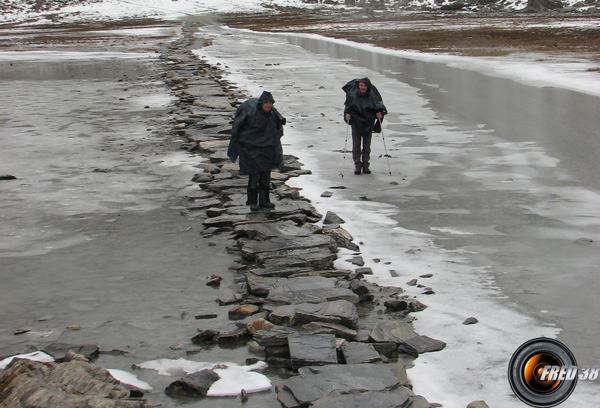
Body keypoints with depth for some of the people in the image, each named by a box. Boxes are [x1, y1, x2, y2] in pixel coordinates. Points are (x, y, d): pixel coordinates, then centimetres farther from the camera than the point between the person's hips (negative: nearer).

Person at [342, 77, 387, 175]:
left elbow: (379, 105, 3)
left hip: (368, 124, 0)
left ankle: (365, 165, 13)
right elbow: (347, 106, 5)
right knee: (356, 144, -2)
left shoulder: (372, 95, -6)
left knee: (367, 145, 4)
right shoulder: (352, 95, -6)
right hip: (356, 122, 0)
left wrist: (380, 113, -17)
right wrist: (347, 114, -14)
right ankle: (357, 164, 7)